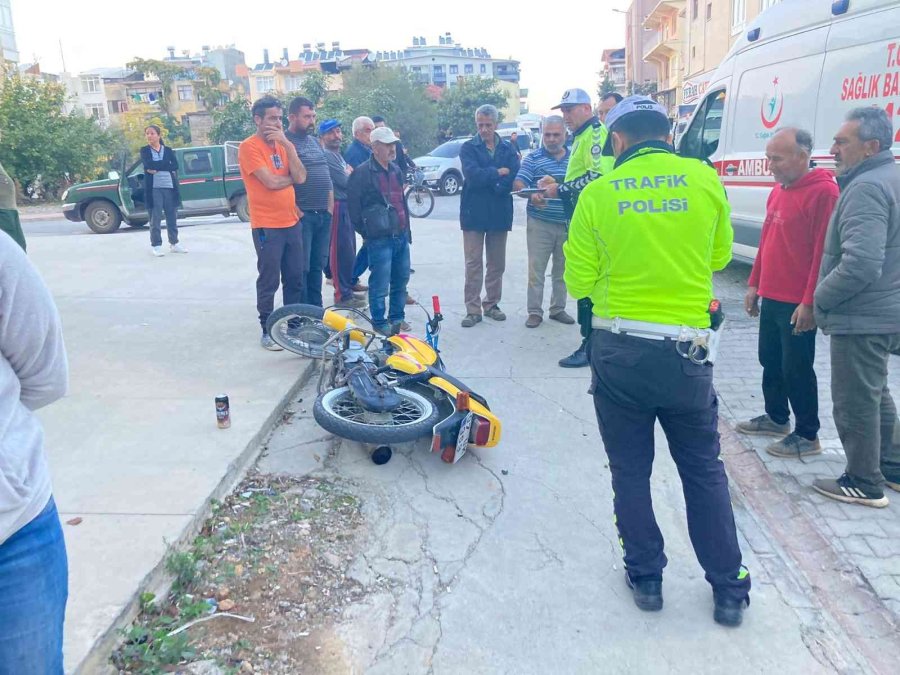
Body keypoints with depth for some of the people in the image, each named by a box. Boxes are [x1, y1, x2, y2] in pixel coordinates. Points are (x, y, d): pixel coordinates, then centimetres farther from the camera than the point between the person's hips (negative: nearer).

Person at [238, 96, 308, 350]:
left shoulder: (283, 145, 12)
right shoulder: (249, 147, -8)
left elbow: (300, 177, -2)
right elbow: (271, 182, -18)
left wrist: (287, 143, -8)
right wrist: (292, 177, 0)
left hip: (292, 222, 7)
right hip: (267, 226, -6)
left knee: (296, 278, 11)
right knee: (269, 282, 0)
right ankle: (267, 331, 10)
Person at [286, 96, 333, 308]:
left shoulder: (315, 141, 18)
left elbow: (326, 174, 22)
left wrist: (330, 203, 13)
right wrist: (294, 209, -16)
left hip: (324, 213, 8)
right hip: (302, 215, -8)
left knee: (317, 265, 13)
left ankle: (316, 310, 23)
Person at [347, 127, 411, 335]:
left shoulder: (396, 170, 15)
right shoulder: (362, 173, -9)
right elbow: (354, 207, -8)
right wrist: (364, 231, -3)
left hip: (401, 235, 7)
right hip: (380, 238, -7)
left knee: (401, 279, 14)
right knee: (380, 284, -2)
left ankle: (397, 317, 28)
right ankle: (379, 322, 11)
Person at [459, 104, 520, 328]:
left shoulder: (508, 149, 6)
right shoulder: (468, 148, 0)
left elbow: (514, 179, -9)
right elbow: (472, 175, -17)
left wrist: (486, 179, -16)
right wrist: (498, 172, -9)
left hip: (500, 214, 3)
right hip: (474, 213, -3)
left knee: (497, 264, 10)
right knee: (473, 264, -2)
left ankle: (491, 304, 22)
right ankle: (473, 309, 4)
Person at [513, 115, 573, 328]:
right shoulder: (533, 158, -3)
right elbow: (518, 184, -13)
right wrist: (532, 195, -32)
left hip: (567, 224, 3)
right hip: (540, 224, -3)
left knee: (562, 269, 12)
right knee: (536, 269, 0)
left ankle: (558, 309, 24)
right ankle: (534, 311, 8)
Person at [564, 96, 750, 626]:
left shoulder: (598, 192, -4)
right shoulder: (705, 180, -1)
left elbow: (579, 282, -1)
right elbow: (719, 255, 12)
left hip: (618, 352, -1)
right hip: (687, 353, 1)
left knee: (631, 472, 15)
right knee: (704, 471, 17)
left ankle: (646, 577, 27)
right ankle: (730, 590, 25)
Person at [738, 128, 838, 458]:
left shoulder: (823, 192, -15)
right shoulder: (778, 192, 12)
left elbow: (824, 252, -19)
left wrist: (810, 302, -19)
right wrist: (754, 284, 17)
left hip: (798, 304, -8)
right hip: (771, 298, 9)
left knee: (797, 370, 1)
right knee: (770, 362, 19)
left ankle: (807, 435, 15)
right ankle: (776, 418, 36)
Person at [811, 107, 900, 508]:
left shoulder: (866, 188, -21)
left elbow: (861, 264, -30)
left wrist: (820, 298, -15)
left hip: (862, 319, -10)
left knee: (855, 402, 3)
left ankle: (864, 483, 15)